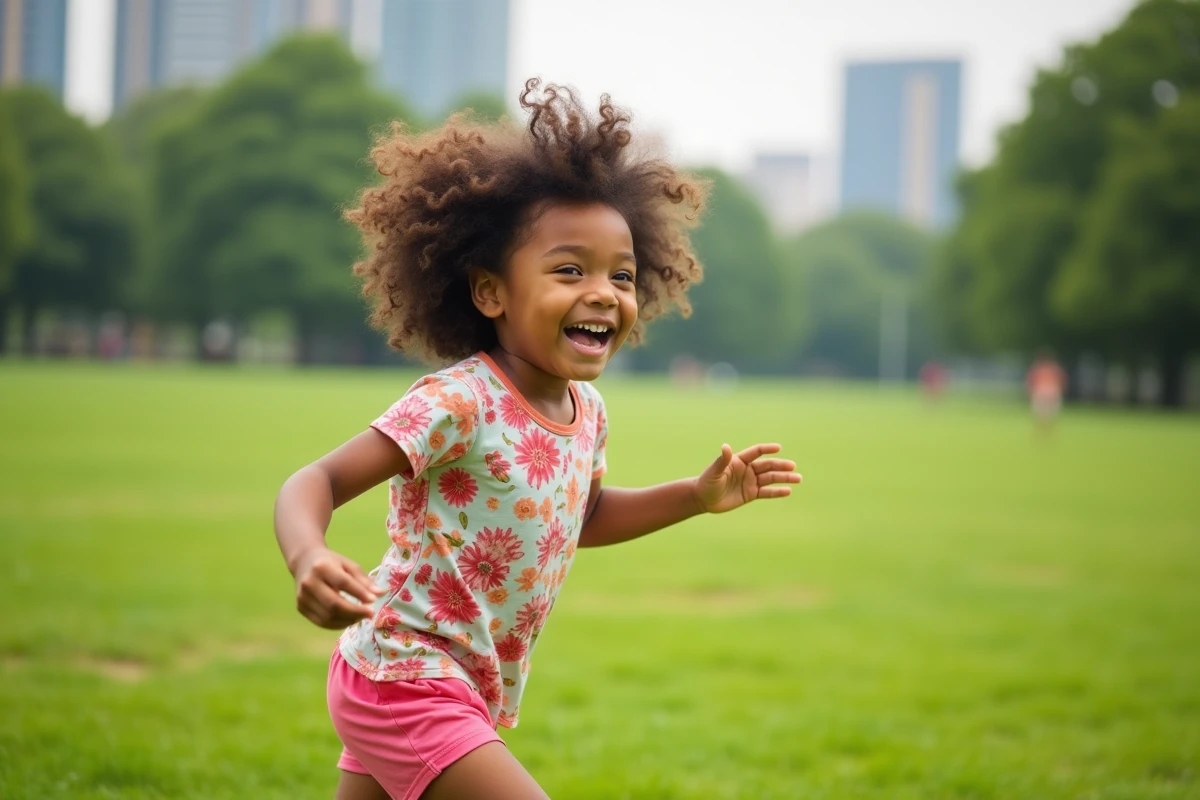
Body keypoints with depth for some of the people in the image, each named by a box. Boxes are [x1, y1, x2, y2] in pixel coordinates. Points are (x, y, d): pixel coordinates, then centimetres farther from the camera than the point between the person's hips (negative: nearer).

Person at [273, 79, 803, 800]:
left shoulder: (587, 411, 4)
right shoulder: (461, 402, -22)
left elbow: (582, 517, 24)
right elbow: (318, 481, -24)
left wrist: (699, 496, 13)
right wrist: (309, 560, -45)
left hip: (470, 695, 9)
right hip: (406, 681, -9)